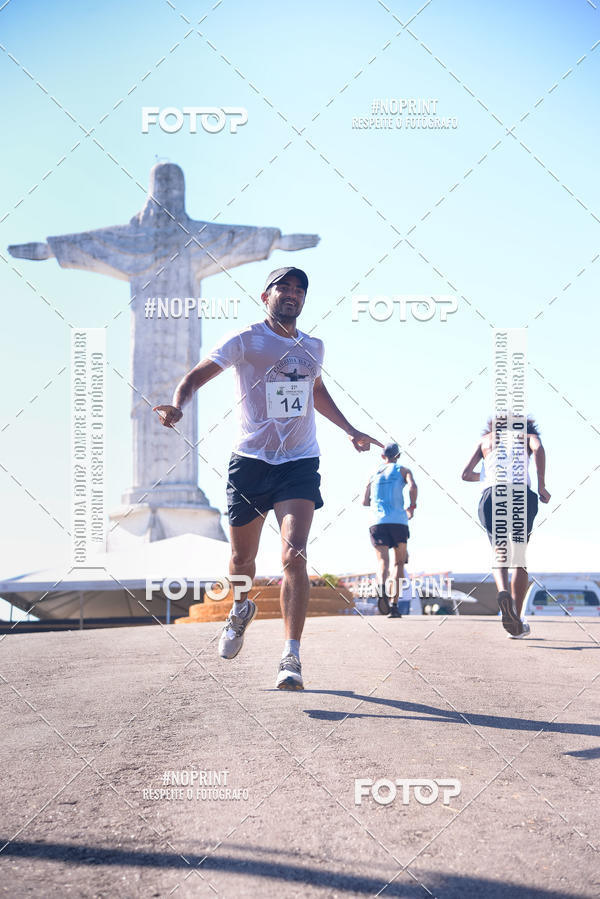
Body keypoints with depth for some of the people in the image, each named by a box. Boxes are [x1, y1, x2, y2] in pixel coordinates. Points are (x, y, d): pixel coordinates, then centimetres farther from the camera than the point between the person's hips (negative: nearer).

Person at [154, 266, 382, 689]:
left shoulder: (313, 347, 11)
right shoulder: (246, 340, -3)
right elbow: (197, 375, -8)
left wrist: (349, 429, 28)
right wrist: (178, 405, -28)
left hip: (300, 463, 2)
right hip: (251, 460, -1)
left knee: (294, 555, -16)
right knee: (243, 557, 11)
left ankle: (291, 658, -13)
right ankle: (242, 608, 46)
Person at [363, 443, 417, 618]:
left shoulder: (374, 474, 20)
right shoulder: (402, 470, 11)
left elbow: (365, 501, 16)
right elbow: (413, 486, -9)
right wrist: (412, 507, 5)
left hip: (377, 521, 2)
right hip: (398, 521, -2)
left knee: (382, 560, -6)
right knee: (398, 562, 8)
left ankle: (381, 586, -39)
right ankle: (394, 604, -2)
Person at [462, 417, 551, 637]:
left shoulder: (486, 439, 28)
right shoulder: (527, 435, 23)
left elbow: (466, 474, 22)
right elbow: (538, 449, -3)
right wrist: (541, 485, -1)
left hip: (491, 495, 1)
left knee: (500, 554, 8)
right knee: (519, 559, 10)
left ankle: (503, 592, -26)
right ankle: (518, 622, 6)